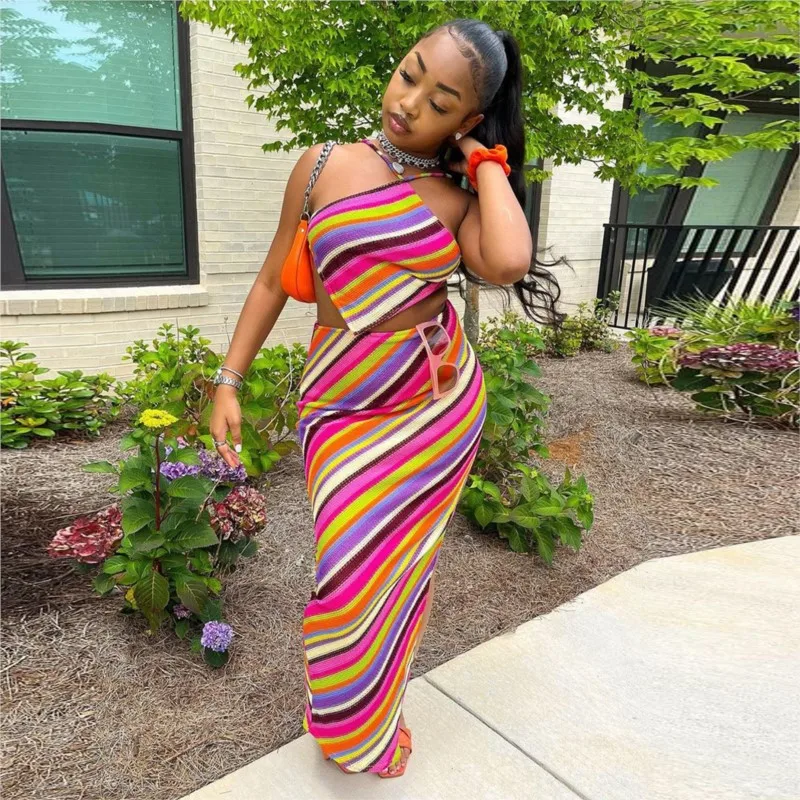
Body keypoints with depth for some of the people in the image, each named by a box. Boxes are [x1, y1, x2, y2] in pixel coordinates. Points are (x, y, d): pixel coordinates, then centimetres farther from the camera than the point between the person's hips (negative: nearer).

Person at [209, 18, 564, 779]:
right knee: (352, 562, 2)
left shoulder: (459, 200, -2)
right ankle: (351, 721, 33)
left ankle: (367, 716, 38)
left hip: (440, 403, 1)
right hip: (344, 405, 0)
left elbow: (510, 265, -25)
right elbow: (272, 280, 5)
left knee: (394, 559, 10)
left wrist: (486, 155, -12)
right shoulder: (323, 166, -1)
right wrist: (229, 381, 2)